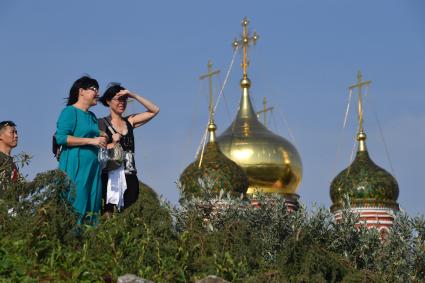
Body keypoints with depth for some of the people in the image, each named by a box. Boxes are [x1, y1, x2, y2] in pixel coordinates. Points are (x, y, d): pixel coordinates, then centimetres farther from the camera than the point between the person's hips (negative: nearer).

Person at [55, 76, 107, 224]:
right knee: (76, 206, -12)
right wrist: (91, 141, -15)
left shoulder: (92, 116, 21)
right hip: (75, 166, -8)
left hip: (93, 166, 8)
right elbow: (61, 137, -15)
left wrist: (102, 142, 10)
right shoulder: (70, 111, -3)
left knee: (92, 205, 2)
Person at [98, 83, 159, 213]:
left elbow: (154, 110, 10)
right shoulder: (102, 123, 3)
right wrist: (112, 143, -14)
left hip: (130, 177, 4)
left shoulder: (129, 122, 15)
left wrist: (133, 95, 5)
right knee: (110, 211, -11)